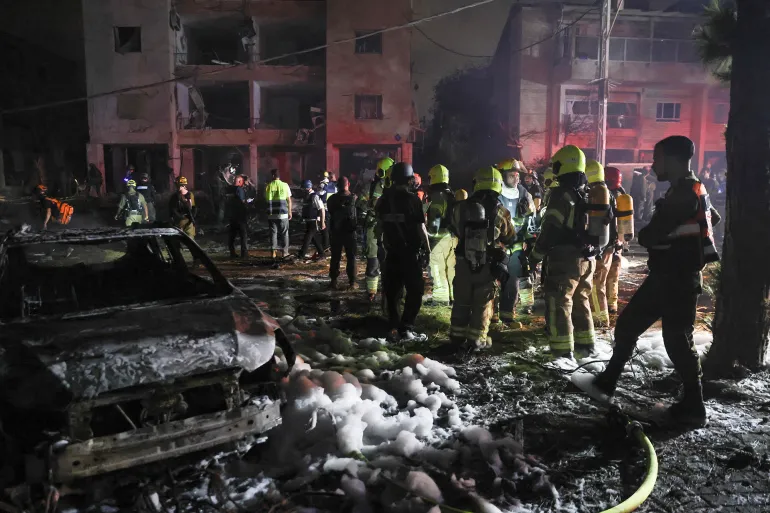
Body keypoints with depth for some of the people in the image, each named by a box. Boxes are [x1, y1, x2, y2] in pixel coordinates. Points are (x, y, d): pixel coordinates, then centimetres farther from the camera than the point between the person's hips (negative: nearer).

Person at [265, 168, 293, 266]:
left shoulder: (268, 186, 0)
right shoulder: (285, 185, -1)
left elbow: (266, 199, 2)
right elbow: (289, 200, 2)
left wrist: (268, 211, 11)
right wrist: (290, 212, 10)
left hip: (271, 214, 1)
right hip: (283, 214, 0)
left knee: (273, 233, 4)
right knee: (284, 233, 13)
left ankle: (274, 254, -2)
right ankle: (284, 253, 22)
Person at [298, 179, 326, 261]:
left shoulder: (315, 197, -16)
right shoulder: (307, 196, 11)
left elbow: (322, 210, -19)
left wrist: (322, 222, -20)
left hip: (314, 222, -9)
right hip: (309, 222, 9)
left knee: (308, 238, -7)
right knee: (315, 238, 14)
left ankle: (301, 255, -3)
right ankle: (321, 254, 24)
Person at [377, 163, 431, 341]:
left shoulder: (384, 199, 5)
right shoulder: (412, 199, -13)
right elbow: (420, 227, -12)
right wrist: (427, 247, -4)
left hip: (391, 251, 6)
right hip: (410, 252, -6)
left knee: (392, 290, 12)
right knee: (415, 291, 0)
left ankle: (394, 326, 17)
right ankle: (406, 329, -5)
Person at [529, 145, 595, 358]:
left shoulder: (562, 194, -14)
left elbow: (550, 229, -16)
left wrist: (535, 254, -7)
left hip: (565, 259, -8)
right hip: (588, 258, 8)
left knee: (559, 303, -3)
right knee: (581, 301, 20)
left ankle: (562, 350, -4)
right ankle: (585, 343, 28)